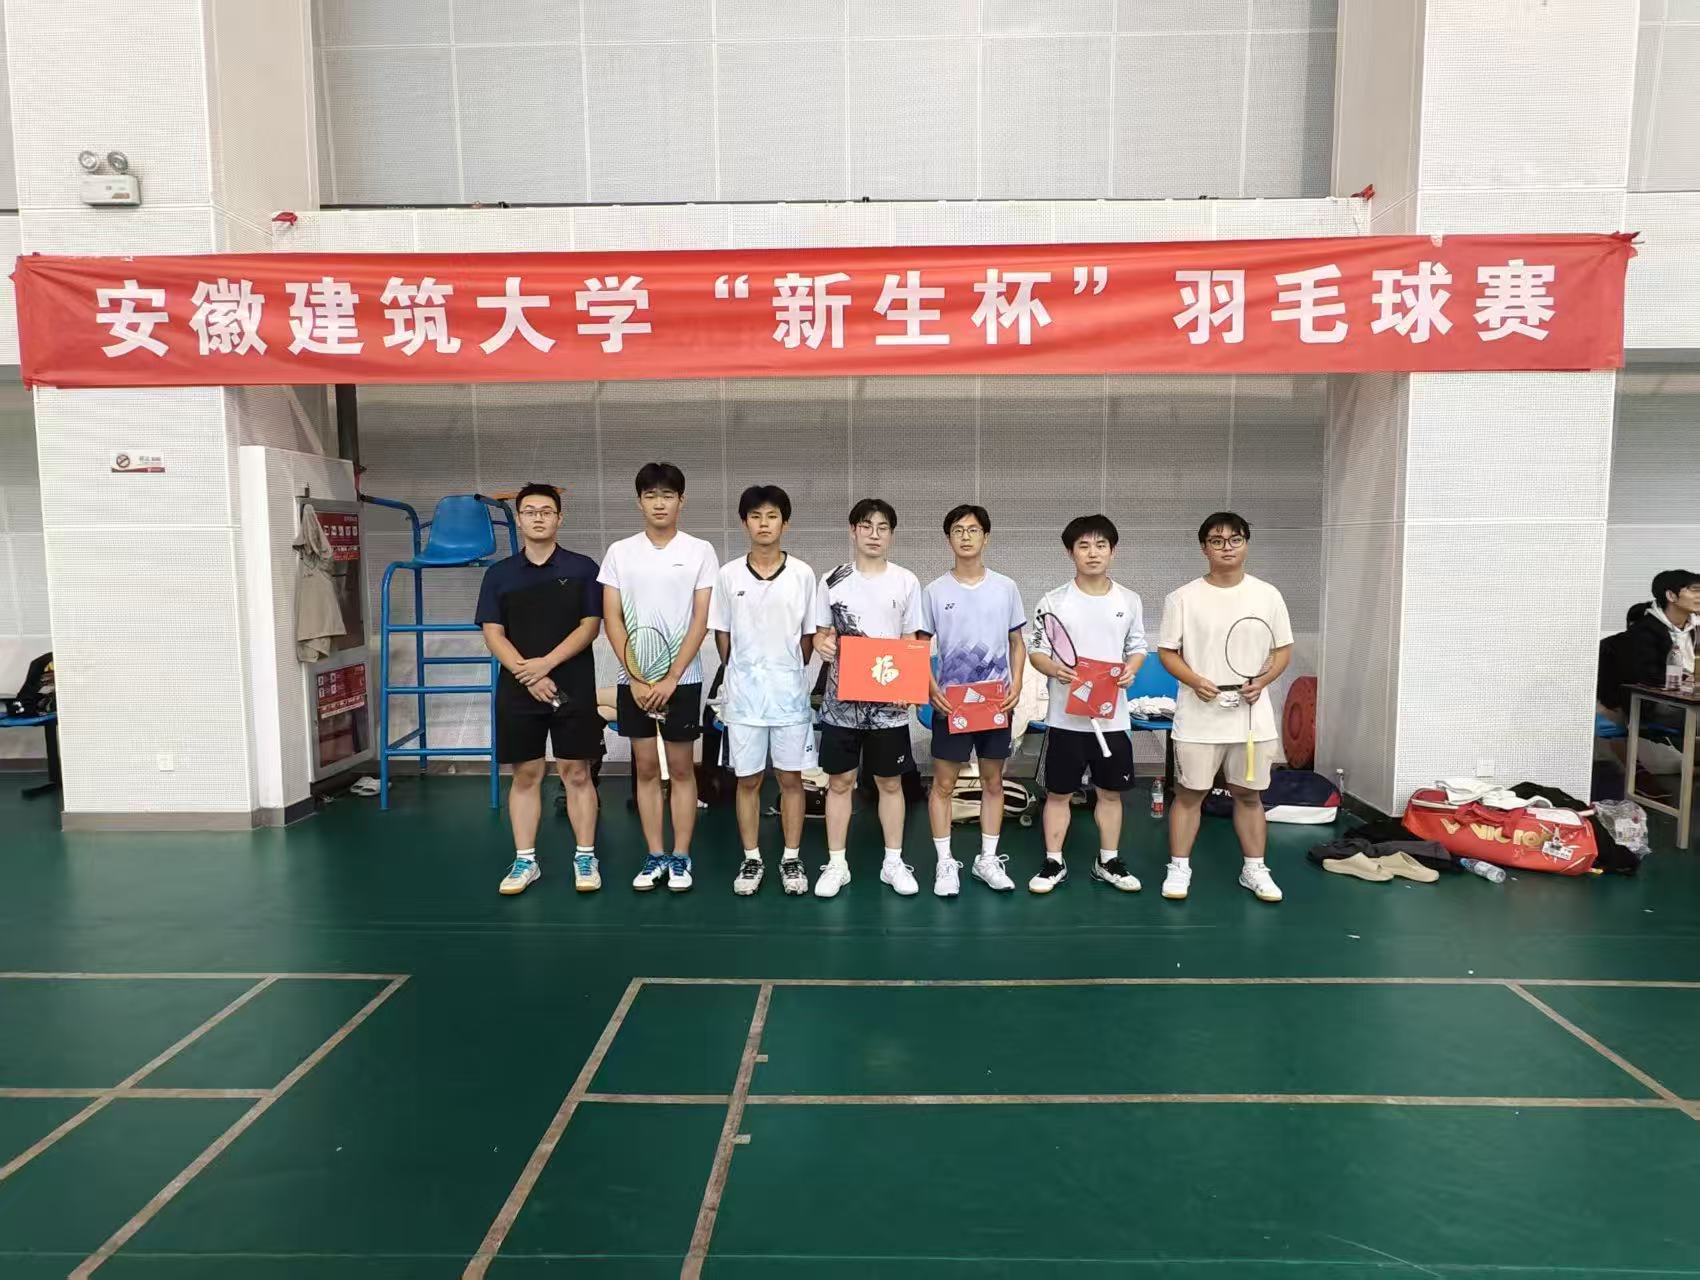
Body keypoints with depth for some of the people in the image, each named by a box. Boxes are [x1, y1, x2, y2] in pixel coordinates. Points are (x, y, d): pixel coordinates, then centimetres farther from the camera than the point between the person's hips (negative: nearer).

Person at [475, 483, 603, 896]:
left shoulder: (582, 568, 1)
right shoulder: (499, 573, 6)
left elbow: (590, 626, -4)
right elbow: (492, 633, 1)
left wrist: (546, 664, -15)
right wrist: (528, 675, -13)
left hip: (573, 688, -2)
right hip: (518, 690, 2)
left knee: (576, 773, 3)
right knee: (525, 774, 8)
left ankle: (585, 858, 13)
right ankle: (525, 860, 17)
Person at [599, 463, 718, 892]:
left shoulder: (700, 551, -2)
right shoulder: (619, 552, 3)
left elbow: (701, 620, -6)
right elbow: (612, 620, 1)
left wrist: (670, 679, -11)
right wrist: (637, 678, -8)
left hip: (682, 679, -2)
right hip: (633, 679, 2)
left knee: (681, 768, 5)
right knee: (645, 768, 8)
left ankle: (680, 858, 14)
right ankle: (655, 857, 18)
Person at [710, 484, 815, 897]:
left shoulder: (802, 574, -2)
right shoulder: (728, 575, 0)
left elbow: (809, 635, 5)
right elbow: (722, 636, 7)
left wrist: (790, 674, 7)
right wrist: (741, 677, 7)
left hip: (790, 693, 0)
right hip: (743, 694, 0)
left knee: (791, 777, 7)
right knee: (747, 780, 8)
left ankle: (792, 859, 19)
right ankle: (751, 860, 20)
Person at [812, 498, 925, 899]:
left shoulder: (906, 582, 2)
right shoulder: (832, 581, 2)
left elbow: (912, 641, 5)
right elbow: (821, 633, 8)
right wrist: (822, 643, -16)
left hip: (889, 701, 0)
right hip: (842, 699, 0)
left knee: (890, 782, 9)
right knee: (839, 781, 7)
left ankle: (893, 861, 22)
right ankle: (836, 863, 18)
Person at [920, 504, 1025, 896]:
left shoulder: (1005, 588, 2)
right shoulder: (935, 591, -2)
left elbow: (1017, 643, 8)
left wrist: (1016, 686, -5)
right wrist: (931, 689, -11)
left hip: (995, 702, 2)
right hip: (950, 702, -1)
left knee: (993, 781, 10)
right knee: (944, 783, 3)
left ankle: (988, 860, 22)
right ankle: (945, 864, 14)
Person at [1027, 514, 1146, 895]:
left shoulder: (1130, 601, 3)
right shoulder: (1053, 601, -4)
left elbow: (1137, 647, 11)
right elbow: (1036, 651, -1)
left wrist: (1131, 670, -11)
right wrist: (1053, 669, -22)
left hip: (1112, 716, 2)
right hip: (1066, 716, -2)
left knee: (1111, 792, 12)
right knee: (1058, 792, 6)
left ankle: (1108, 862, 27)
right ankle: (1053, 863, 20)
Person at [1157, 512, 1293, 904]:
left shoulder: (1268, 595, 4)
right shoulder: (1183, 597, -3)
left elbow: (1283, 650, 8)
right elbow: (1167, 651, -1)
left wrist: (1261, 681, -10)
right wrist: (1195, 681, -18)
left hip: (1252, 717, 2)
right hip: (1198, 718, -2)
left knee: (1249, 795, 12)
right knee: (1189, 794, 5)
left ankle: (1255, 869, 25)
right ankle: (1179, 868, 16)